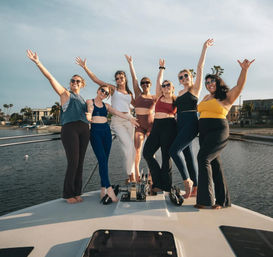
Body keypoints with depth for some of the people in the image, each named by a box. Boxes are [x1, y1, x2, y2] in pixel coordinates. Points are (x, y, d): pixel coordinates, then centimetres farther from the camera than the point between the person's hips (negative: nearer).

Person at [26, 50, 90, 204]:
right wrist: (38, 63, -6)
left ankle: (77, 192, 13)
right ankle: (68, 194, 4)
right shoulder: (65, 93, 9)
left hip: (84, 130, 6)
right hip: (69, 129, -5)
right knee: (73, 163, -9)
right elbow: (51, 78, 1)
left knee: (80, 163, 4)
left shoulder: (83, 99, 24)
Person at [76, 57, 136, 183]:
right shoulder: (113, 89, 7)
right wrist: (85, 67, -6)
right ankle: (131, 174, -5)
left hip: (129, 120, 4)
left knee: (130, 147, 3)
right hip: (117, 121, -4)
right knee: (128, 145, -16)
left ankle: (130, 175, 13)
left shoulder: (129, 94, 19)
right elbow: (96, 80, 1)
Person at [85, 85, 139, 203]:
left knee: (105, 160, 1)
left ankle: (103, 189, 6)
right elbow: (89, 110, -10)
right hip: (95, 131, -4)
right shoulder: (90, 102, 9)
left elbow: (117, 112, 5)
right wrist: (89, 117, -33)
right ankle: (109, 188, -19)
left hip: (106, 131, 4)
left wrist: (129, 118, -9)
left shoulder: (106, 105, 18)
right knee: (102, 159, -15)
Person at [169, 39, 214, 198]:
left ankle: (187, 180, -5)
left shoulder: (195, 88, 2)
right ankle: (195, 188, 14)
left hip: (191, 123, -8)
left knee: (174, 150, -19)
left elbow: (200, 68, -3)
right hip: (181, 124, 8)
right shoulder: (180, 92, 21)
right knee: (188, 155, 7)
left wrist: (205, 48, -2)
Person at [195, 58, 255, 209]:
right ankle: (223, 200, 14)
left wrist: (244, 70, -24)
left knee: (203, 158, -21)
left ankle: (206, 199, -17)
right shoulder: (206, 98, 21)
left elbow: (239, 86, -13)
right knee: (214, 163, 6)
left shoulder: (226, 97, 1)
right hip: (204, 133, 7)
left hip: (218, 131, -7)